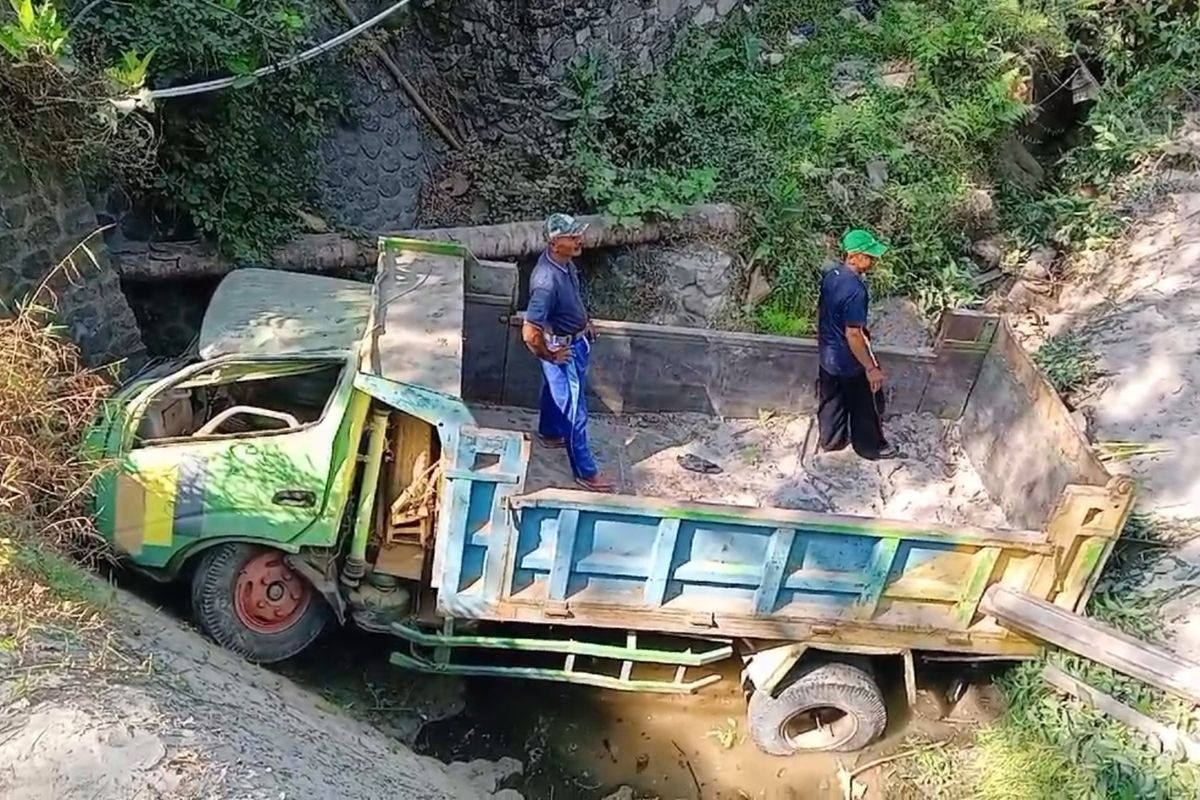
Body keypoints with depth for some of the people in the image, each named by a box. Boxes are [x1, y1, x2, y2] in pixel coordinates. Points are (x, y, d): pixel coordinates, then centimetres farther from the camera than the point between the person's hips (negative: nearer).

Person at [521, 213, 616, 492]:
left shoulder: (564, 261, -10)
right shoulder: (547, 281, -38)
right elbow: (530, 333, -37)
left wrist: (586, 321, 16)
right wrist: (550, 356, -21)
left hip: (577, 340, 9)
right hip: (564, 349, -9)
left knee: (556, 390, 31)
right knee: (574, 410, 5)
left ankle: (549, 433, 56)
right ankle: (585, 472, 20)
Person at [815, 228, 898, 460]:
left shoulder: (830, 274, -6)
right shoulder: (855, 290, -32)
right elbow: (853, 335, -29)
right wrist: (870, 368, -22)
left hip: (828, 355, 8)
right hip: (850, 361, -8)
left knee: (832, 401, 25)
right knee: (866, 406, 15)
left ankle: (831, 440, 44)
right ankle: (871, 447, 34)